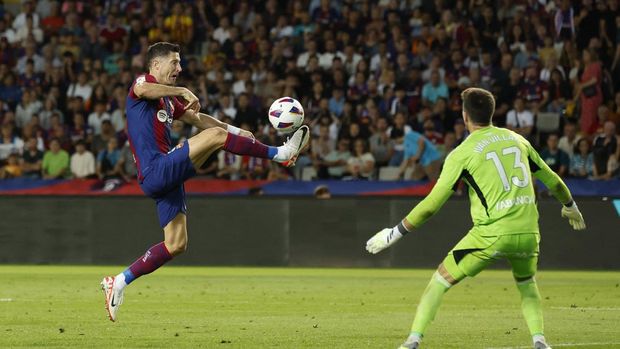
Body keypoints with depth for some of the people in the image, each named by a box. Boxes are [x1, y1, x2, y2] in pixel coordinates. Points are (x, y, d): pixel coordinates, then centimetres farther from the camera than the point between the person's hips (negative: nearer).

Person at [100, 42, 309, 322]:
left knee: (176, 245, 8)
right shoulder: (143, 83, -2)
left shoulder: (167, 100, 26)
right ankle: (280, 153, -14)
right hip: (156, 170, -10)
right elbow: (143, 89, -29)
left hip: (166, 178, 10)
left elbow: (197, 118, 35)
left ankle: (119, 282, 13)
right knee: (215, 135, -20)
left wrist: (236, 131, 28)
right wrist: (183, 91, -28)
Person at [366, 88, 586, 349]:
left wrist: (395, 233, 7)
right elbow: (551, 178, 24)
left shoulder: (462, 153, -1)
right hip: (527, 231, 4)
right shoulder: (517, 140, 13)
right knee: (527, 285, 29)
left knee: (440, 280, 10)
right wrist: (570, 207, 43)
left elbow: (432, 203, -2)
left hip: (492, 233, -4)